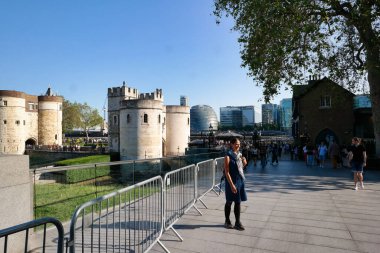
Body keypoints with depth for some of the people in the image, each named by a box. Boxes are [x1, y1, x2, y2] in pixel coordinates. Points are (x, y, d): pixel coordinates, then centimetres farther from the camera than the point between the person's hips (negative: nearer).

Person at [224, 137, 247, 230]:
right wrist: (231, 184, -21)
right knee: (229, 202, 8)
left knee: (238, 202, 11)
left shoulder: (240, 154, 8)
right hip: (231, 181, -6)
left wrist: (244, 163, -4)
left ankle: (237, 222, 21)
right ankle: (227, 221, 24)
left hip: (240, 181, 6)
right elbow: (227, 172, -16)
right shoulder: (228, 156, -14)